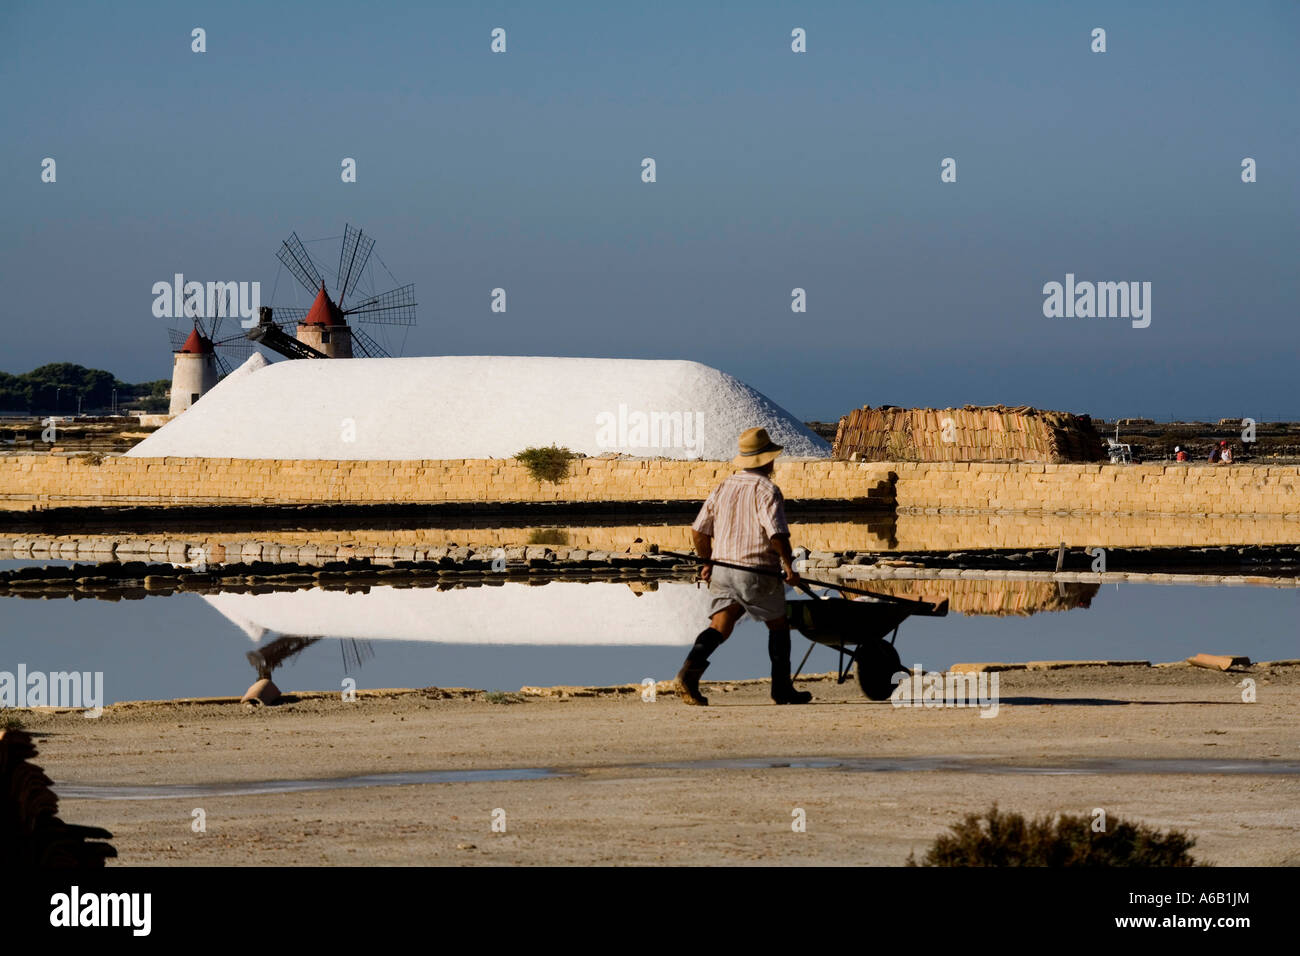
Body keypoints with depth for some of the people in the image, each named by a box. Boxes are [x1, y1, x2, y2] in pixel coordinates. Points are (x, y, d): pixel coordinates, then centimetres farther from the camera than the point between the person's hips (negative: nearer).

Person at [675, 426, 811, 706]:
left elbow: (699, 530, 13)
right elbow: (777, 534, -20)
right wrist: (789, 566, -7)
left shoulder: (723, 487, 11)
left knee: (720, 626, -3)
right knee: (778, 625, 13)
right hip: (758, 571, -5)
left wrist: (707, 562, 26)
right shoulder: (766, 490, -9)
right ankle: (782, 689, 18)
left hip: (722, 570, 5)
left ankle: (690, 670, -27)